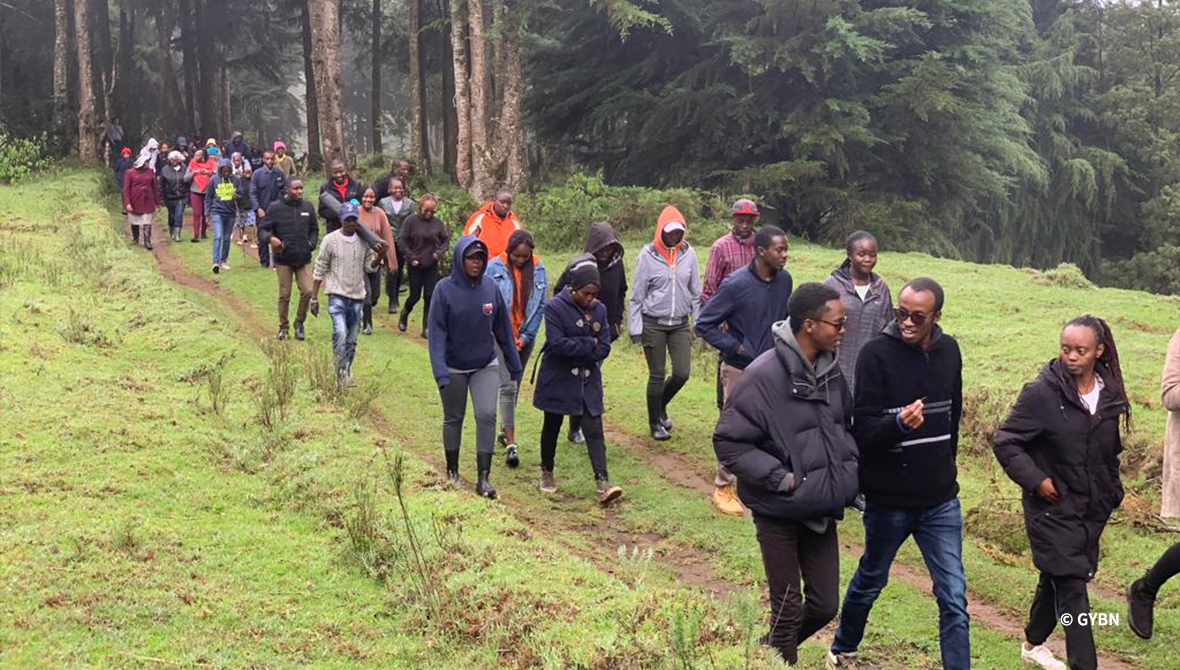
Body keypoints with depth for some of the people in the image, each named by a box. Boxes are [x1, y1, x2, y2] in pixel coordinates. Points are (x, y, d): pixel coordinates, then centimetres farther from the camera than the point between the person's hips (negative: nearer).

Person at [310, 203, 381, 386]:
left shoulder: (364, 241, 5)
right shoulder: (330, 240, -5)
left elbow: (369, 267, 10)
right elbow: (319, 271, -1)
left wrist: (379, 257, -11)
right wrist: (313, 298, -3)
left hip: (357, 297, 4)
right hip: (337, 296, -4)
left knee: (352, 340, 10)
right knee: (340, 334, -21)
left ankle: (347, 374, 24)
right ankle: (341, 375, -17)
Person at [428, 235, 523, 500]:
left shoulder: (490, 289, -4)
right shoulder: (445, 289, -13)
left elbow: (503, 329, 4)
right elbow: (437, 332, -14)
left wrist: (515, 366, 7)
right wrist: (440, 371, -22)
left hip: (486, 366, 2)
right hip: (454, 368, -2)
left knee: (487, 416, -10)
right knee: (454, 419, 13)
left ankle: (483, 478, -5)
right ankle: (452, 471, 31)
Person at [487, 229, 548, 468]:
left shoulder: (538, 269, 0)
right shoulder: (495, 268, -8)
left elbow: (540, 305, 3)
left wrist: (525, 336, -2)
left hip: (525, 337, 4)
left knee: (515, 385, 15)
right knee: (507, 386, -11)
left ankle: (505, 429, 32)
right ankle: (510, 444, -12)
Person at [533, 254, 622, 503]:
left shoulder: (599, 309, 2)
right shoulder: (555, 307, -13)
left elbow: (604, 348, -2)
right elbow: (557, 344, -22)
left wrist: (576, 350, -12)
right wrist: (589, 344, -15)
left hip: (588, 380, 3)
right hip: (558, 380, -3)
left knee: (594, 429, -5)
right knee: (552, 427, 13)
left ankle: (602, 483, -10)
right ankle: (546, 472, 32)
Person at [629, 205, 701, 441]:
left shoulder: (688, 253, 1)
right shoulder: (648, 255, -7)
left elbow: (695, 292, 9)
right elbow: (637, 295, -3)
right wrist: (635, 327, -5)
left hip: (680, 324, 3)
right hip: (653, 324, -3)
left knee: (682, 373, -1)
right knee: (657, 375, 4)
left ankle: (661, 405, 29)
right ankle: (655, 423, 21)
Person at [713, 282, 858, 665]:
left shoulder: (830, 370, 2)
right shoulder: (763, 375, -20)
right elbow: (728, 442, -17)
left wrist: (850, 468, 4)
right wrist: (781, 478, -20)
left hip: (823, 511, 6)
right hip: (779, 513, -6)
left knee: (825, 606, 13)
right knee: (789, 609, 4)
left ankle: (771, 651, 36)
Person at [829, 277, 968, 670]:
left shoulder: (948, 351, 2)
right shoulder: (877, 354, -15)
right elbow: (863, 431, -18)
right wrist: (899, 423, -37)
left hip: (941, 500, 3)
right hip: (888, 500, -3)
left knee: (954, 597, -2)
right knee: (870, 581, 18)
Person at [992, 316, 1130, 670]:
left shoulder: (1110, 394, 3)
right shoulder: (1041, 392, -15)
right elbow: (1004, 441, -11)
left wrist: (1112, 492, 15)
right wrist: (1035, 479, -17)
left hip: (1092, 510, 6)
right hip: (1053, 509, -6)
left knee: (1056, 580, 19)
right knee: (1072, 590, -9)